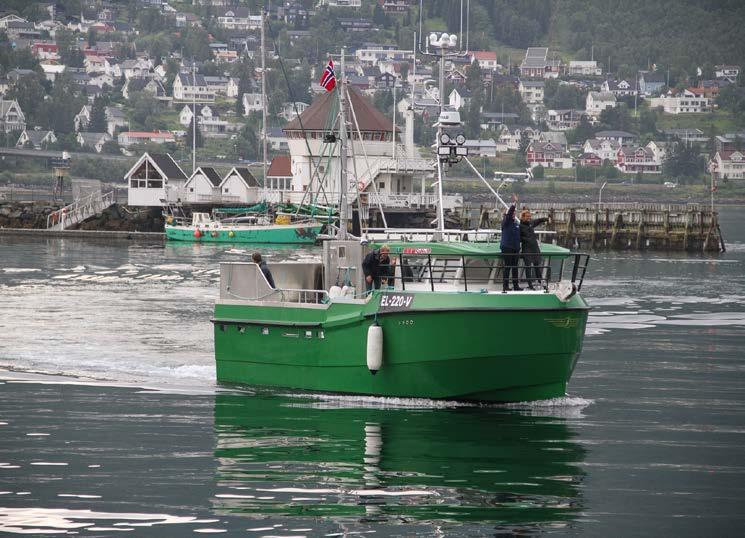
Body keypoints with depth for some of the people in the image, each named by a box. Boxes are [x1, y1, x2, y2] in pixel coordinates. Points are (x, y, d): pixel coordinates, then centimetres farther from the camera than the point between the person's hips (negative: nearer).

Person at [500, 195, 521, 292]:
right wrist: (514, 203, -26)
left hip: (515, 248, 7)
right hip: (507, 248, -7)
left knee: (515, 267, 11)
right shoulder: (506, 222, -4)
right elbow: (509, 213, -21)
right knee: (507, 267, -7)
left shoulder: (517, 223, 14)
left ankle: (516, 285, 17)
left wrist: (519, 247, 22)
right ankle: (505, 286, -5)